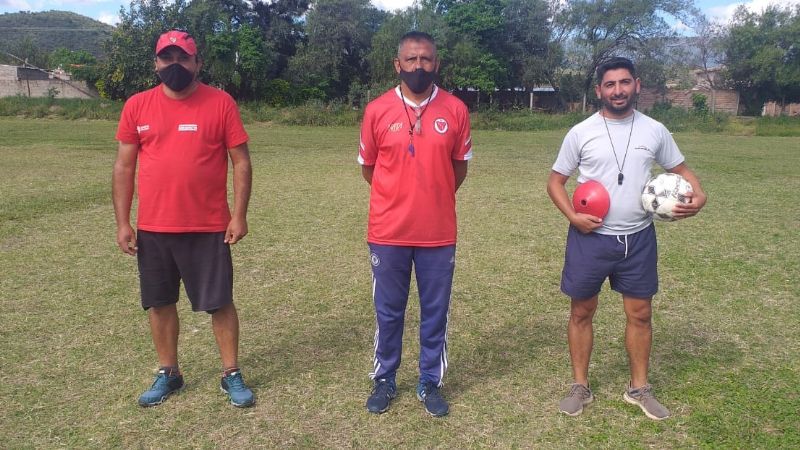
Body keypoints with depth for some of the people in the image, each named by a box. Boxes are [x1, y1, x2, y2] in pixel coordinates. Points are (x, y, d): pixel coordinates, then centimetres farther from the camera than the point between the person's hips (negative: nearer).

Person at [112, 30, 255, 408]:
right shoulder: (136, 106, 3)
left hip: (208, 228, -3)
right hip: (152, 228, 3)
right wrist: (122, 223, 2)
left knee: (220, 303, 5)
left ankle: (232, 374, 21)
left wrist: (239, 215, -8)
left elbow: (241, 162, -2)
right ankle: (168, 373, 31)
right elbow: (124, 167, 6)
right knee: (159, 303, 13)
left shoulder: (221, 103, -4)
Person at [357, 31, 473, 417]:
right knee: (388, 311, 12)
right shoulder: (377, 110, -3)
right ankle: (384, 380, 30)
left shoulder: (456, 110, -2)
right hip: (388, 232, 0)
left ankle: (430, 383, 28)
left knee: (435, 312, 11)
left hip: (438, 233, 1)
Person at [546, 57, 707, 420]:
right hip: (589, 238, -2)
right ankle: (580, 386, 24)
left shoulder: (655, 131, 1)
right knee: (581, 312, 7)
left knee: (640, 314, 10)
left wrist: (698, 195, -10)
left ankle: (639, 388, 28)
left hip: (639, 239, 2)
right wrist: (573, 217, -15)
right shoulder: (581, 133, -5)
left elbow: (680, 169, 12)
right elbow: (555, 180, 1)